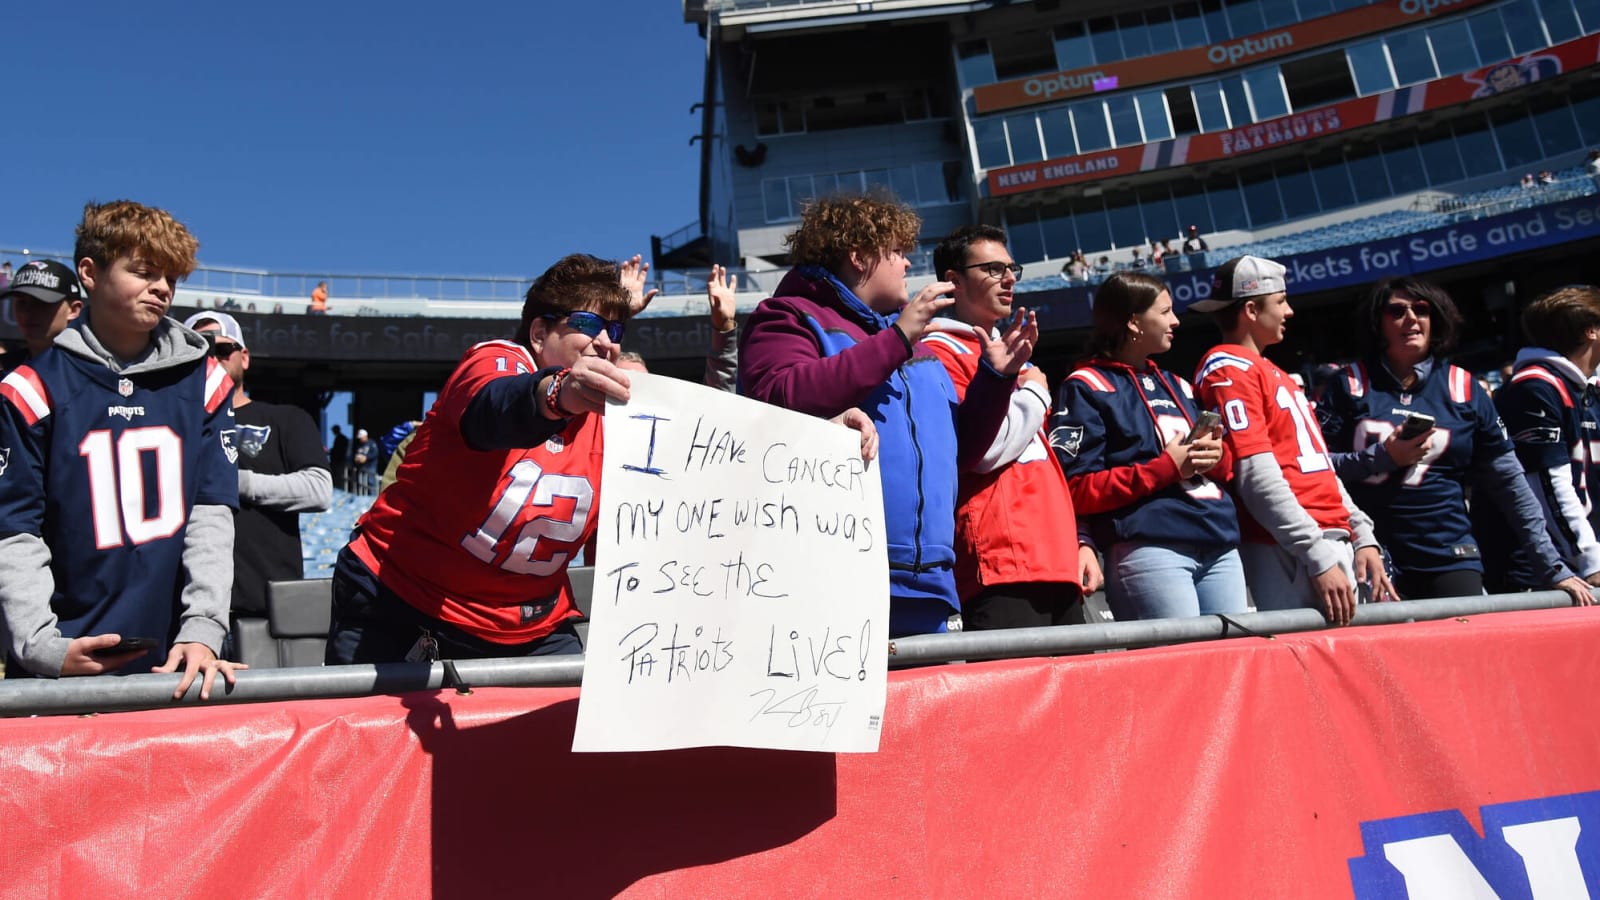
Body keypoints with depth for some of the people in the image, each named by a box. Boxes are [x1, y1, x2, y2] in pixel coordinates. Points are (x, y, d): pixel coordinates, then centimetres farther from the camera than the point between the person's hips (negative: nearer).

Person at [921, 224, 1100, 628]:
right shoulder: (940, 351, -3)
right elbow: (986, 447, -17)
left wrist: (1078, 541, 18)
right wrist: (1035, 393, 0)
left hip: (1056, 562, 9)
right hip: (1002, 565, -9)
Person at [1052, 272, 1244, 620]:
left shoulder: (1175, 385, 24)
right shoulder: (1087, 388, 1)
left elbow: (1224, 470, 27)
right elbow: (1078, 490, -8)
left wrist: (1218, 456, 2)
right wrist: (1166, 468, -13)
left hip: (1220, 545, 7)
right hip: (1149, 549, -7)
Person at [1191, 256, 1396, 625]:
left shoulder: (1274, 373, 22)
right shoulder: (1228, 370, -8)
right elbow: (1257, 478, -17)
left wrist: (1362, 536, 13)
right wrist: (1318, 559, -21)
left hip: (1337, 540, 9)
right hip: (1289, 553, -9)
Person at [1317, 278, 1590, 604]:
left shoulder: (1463, 388, 7)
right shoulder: (1351, 383, 2)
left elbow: (1508, 481, 8)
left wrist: (1553, 567, 5)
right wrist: (1383, 457, -16)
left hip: (1449, 557, 2)